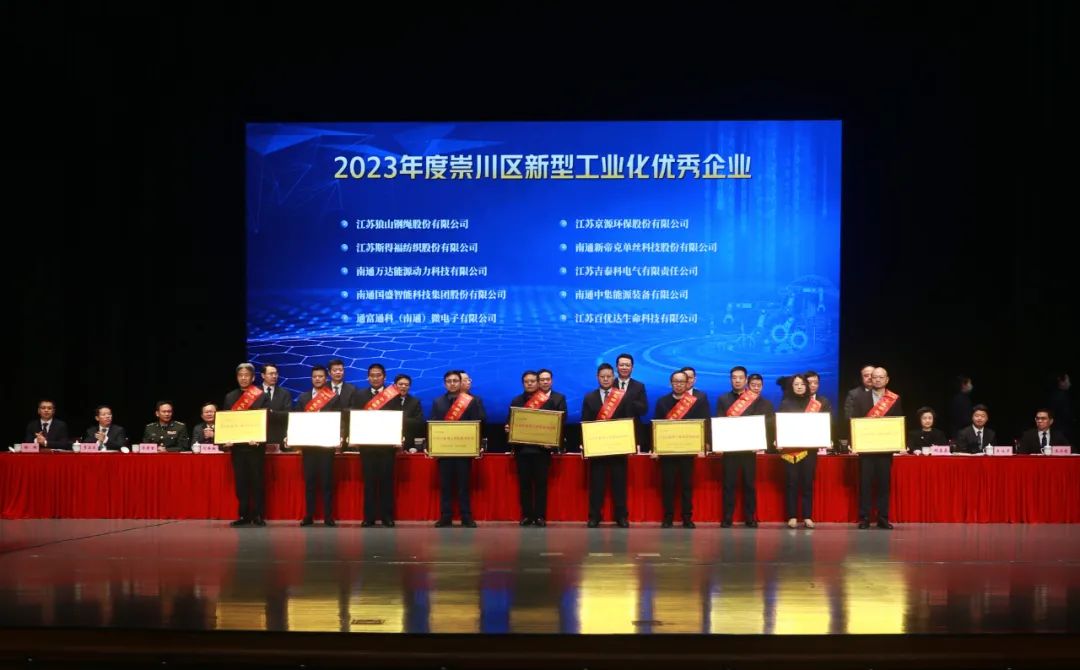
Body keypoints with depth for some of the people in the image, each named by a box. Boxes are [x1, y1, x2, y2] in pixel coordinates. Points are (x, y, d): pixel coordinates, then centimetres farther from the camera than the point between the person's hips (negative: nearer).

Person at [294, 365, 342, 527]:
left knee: (327, 481, -1)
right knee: (309, 481, 3)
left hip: (327, 443, -2)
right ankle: (308, 516, 7)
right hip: (308, 444, 2)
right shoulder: (303, 397, 12)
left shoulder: (335, 397, 4)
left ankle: (328, 517, 2)